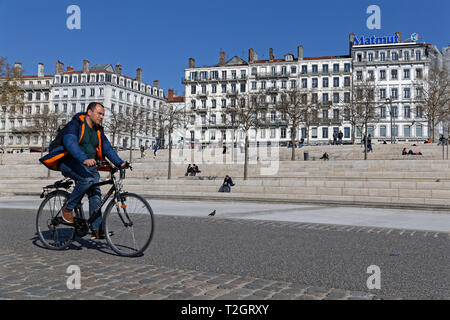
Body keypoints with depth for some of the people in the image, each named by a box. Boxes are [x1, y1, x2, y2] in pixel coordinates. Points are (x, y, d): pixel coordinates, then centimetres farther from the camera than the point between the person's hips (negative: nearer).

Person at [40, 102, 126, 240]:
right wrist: (84, 159, -44)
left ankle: (97, 230, -4)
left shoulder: (98, 130, 13)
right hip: (70, 163, -7)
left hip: (88, 166, 7)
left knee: (96, 193, -7)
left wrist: (119, 162, -8)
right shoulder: (75, 124, -11)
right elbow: (70, 143, -28)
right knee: (88, 179, -33)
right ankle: (68, 208, -14)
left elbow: (107, 147, 8)